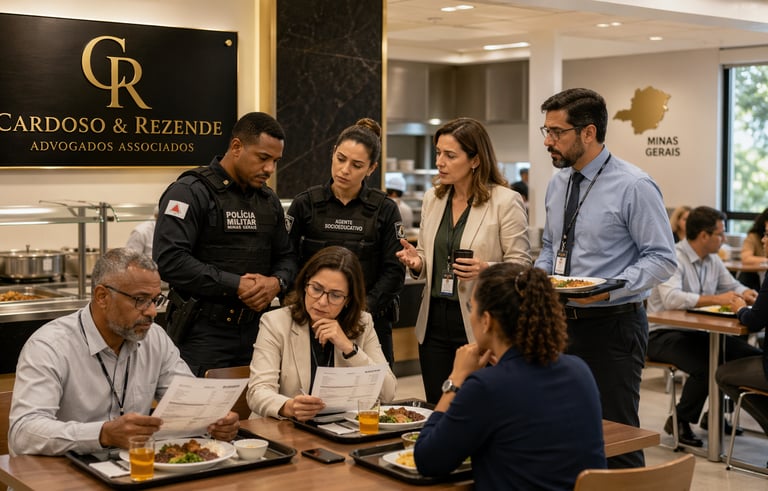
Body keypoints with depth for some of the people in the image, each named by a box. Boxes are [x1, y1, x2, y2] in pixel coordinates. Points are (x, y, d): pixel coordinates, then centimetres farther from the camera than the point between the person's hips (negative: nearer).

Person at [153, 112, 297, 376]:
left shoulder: (268, 200, 15)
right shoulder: (191, 192, -8)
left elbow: (286, 257, 21)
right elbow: (170, 260, -18)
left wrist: (276, 282, -4)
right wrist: (236, 285, -17)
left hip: (254, 332, 6)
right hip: (202, 335, -6)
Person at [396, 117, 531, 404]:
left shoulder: (506, 202, -7)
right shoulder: (432, 199, 10)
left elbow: (521, 267, -7)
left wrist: (487, 270, -25)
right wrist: (417, 262, -3)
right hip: (434, 323, 5)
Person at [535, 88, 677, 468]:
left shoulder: (634, 187, -13)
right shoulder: (557, 183, 9)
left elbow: (662, 258, -14)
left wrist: (611, 287, -26)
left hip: (612, 326, -7)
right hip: (562, 320, 7)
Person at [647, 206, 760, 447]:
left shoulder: (713, 260, 11)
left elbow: (733, 286, 22)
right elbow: (671, 298, -31)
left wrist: (745, 293, -3)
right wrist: (716, 299, -33)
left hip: (698, 333, 8)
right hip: (664, 334, -8)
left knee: (753, 357, -8)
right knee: (706, 366, -33)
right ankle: (679, 422, -10)